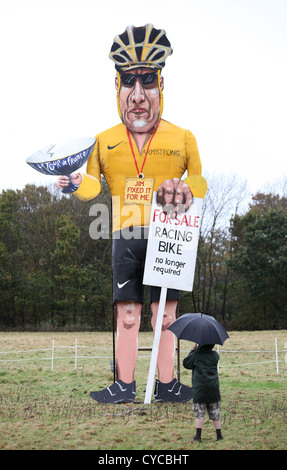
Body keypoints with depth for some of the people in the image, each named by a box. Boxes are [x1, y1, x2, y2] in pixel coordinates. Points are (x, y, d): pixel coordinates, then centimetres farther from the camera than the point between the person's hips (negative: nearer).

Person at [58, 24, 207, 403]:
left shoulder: (183, 138, 7)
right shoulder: (105, 140, 10)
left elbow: (200, 180, 11)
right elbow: (93, 184, 7)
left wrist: (185, 189, -11)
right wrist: (76, 183, -15)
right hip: (125, 236, 1)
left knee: (165, 315, 4)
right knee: (127, 315, 4)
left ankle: (166, 385, 16)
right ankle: (125, 386, 15)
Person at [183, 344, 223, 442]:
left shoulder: (196, 355, -8)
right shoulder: (215, 355, 2)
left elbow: (185, 363, 6)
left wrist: (192, 351, 15)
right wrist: (195, 351, 25)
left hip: (199, 389, -3)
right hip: (213, 389, 3)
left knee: (199, 413, 3)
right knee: (215, 414, 11)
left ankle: (198, 436, 0)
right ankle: (219, 435, 15)